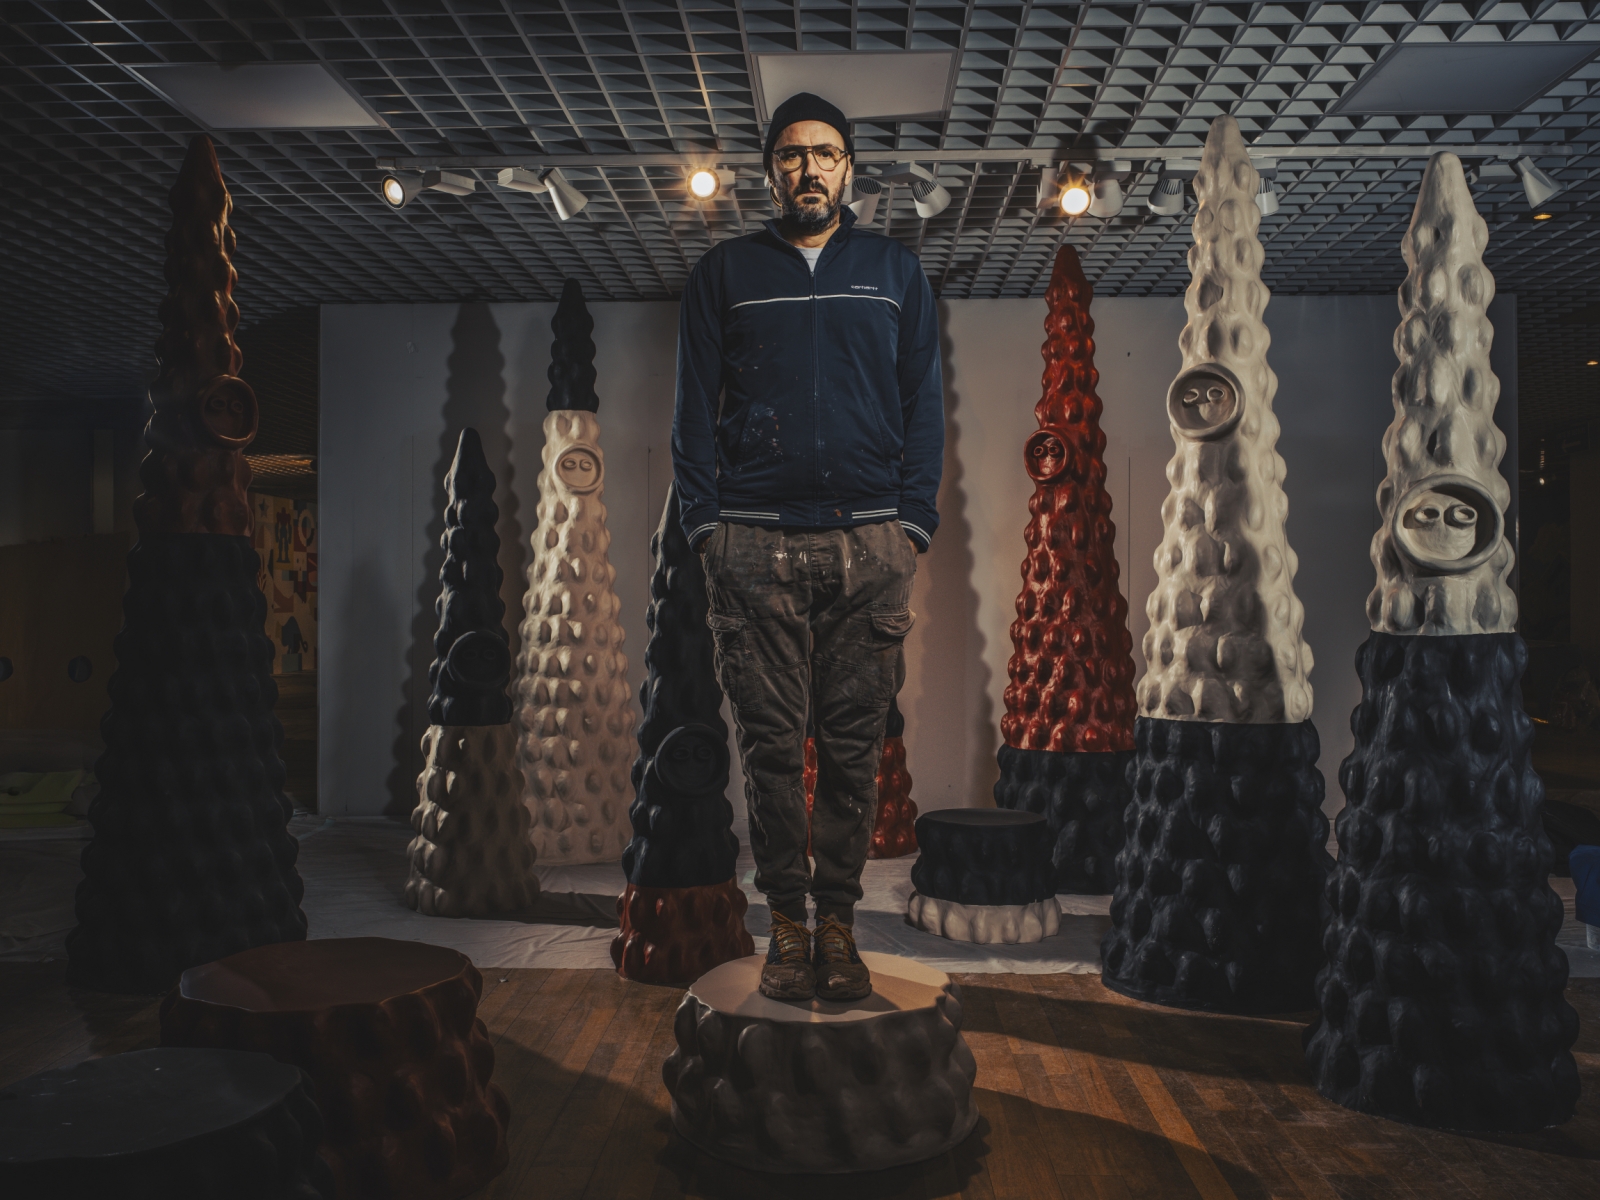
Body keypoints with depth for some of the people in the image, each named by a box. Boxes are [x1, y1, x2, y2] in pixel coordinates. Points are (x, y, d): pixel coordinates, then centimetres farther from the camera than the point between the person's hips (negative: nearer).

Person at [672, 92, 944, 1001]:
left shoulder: (896, 272, 15)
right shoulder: (726, 272, 14)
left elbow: (924, 404, 11)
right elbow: (696, 406, 10)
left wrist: (913, 526, 0)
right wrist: (706, 524, -1)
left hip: (869, 540, 1)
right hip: (756, 541, 0)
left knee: (855, 745, 3)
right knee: (772, 741, 1)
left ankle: (839, 921, 14)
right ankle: (789, 923, 13)